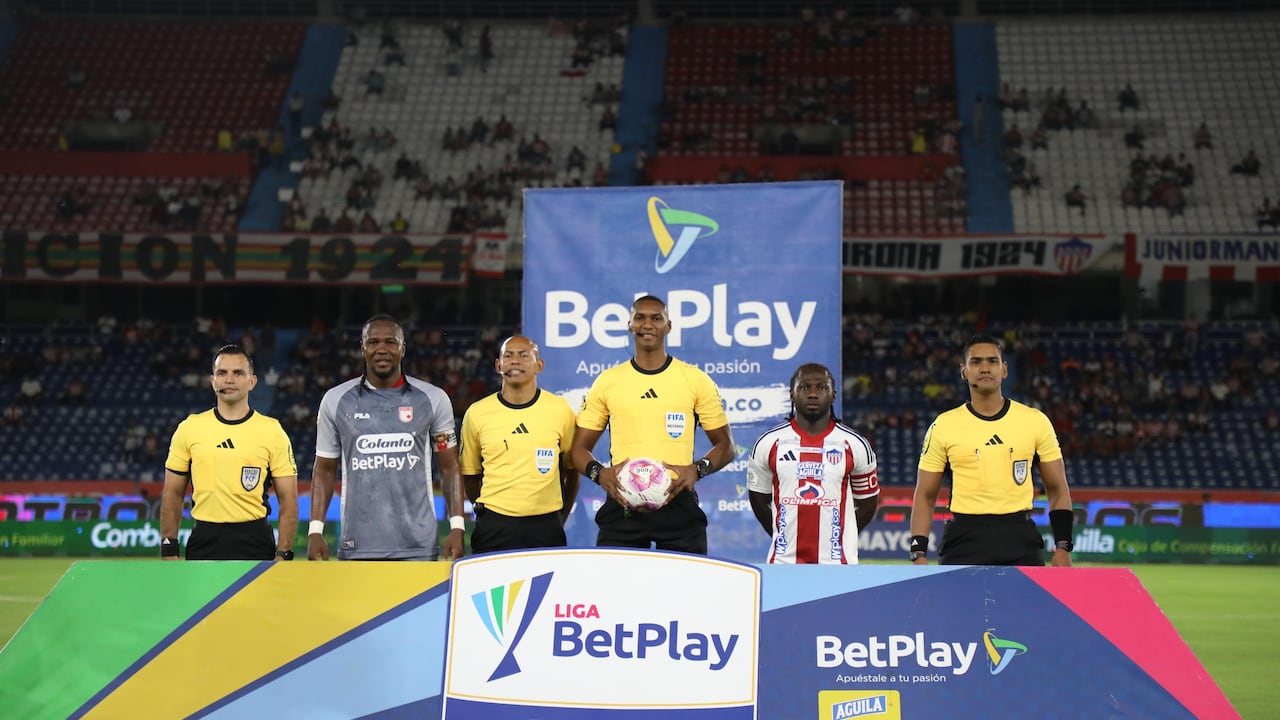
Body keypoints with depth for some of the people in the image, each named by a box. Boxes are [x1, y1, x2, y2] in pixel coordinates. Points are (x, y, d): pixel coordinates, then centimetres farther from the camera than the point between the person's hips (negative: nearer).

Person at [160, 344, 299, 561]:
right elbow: (172, 494, 10)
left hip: (255, 543, -1)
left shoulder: (273, 431, 1)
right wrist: (169, 550, 2)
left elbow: (288, 500, 1)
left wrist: (283, 555, -7)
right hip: (204, 541, 1)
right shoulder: (189, 429, 6)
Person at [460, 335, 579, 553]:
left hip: (545, 527, 0)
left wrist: (559, 520, 11)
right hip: (494, 527, 0)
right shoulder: (477, 413, 4)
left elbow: (571, 471, 12)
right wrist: (487, 515, 10)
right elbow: (470, 474, 13)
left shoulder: (560, 410, 3)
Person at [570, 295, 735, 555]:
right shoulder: (606, 382, 9)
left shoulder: (696, 380, 6)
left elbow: (725, 446, 10)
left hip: (678, 502, -1)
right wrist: (599, 473, -9)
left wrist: (698, 469, -10)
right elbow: (580, 448, 12)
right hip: (622, 504, 1)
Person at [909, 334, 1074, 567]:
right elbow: (925, 496, 5)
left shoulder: (1035, 421, 4)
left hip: (1021, 541, 1)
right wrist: (918, 554, -4)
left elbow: (1057, 489, 9)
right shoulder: (943, 426, 3)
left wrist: (1062, 547, 0)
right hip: (964, 541, 0)